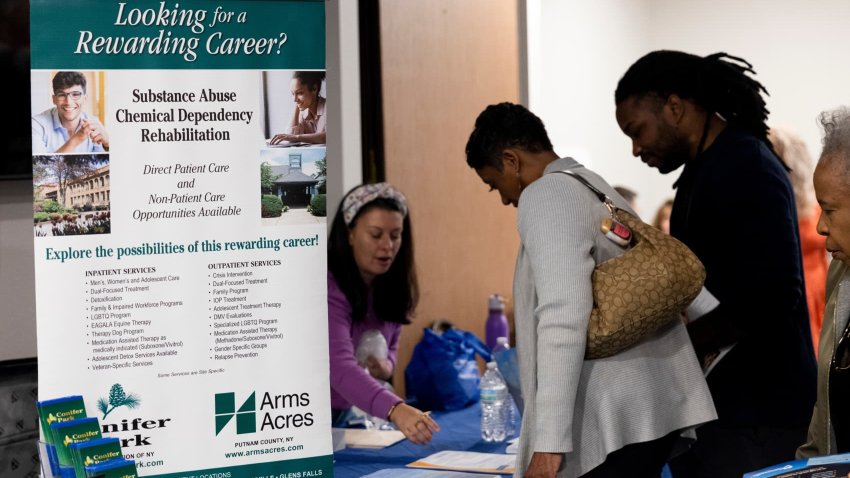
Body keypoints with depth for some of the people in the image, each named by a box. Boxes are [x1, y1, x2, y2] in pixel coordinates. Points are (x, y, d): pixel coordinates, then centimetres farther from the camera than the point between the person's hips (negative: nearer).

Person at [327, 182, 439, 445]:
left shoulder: (390, 288, -2)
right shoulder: (330, 288, -26)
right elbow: (339, 367, -39)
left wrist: (385, 366, -12)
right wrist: (395, 409, -54)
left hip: (340, 415, 7)